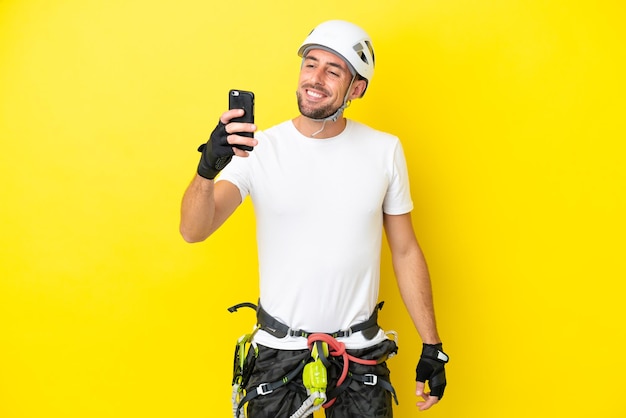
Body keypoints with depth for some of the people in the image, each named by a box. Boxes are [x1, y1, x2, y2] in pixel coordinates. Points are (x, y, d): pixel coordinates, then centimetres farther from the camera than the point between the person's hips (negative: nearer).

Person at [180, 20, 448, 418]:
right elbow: (193, 231, -19)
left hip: (360, 352, 1)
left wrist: (432, 347, 3)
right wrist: (208, 168, -39)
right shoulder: (260, 148, -9)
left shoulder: (385, 150, -3)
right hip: (279, 349, -1)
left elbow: (406, 251, 3)